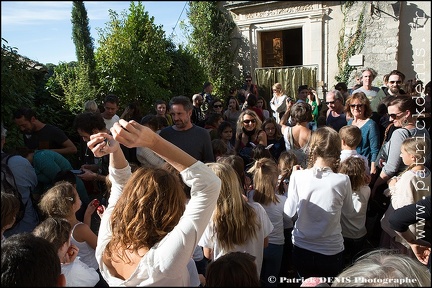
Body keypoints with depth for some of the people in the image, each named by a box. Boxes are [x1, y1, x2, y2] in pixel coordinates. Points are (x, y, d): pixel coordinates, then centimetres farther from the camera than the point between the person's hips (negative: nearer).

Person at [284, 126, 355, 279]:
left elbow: (289, 212, -3)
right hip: (331, 252, -1)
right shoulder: (342, 180, -17)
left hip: (301, 249, 1)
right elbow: (349, 212, 2)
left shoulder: (297, 176, -17)